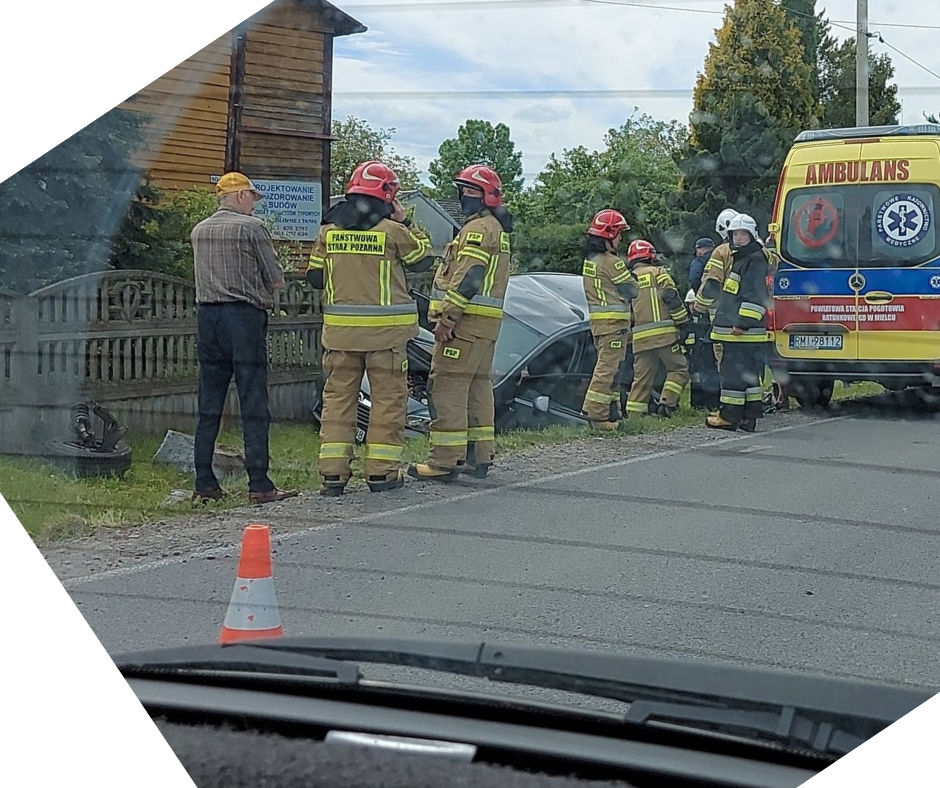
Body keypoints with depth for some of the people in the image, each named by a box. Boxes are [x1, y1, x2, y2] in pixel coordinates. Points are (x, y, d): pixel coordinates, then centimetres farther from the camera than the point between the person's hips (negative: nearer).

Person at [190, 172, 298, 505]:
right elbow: (277, 280, -5)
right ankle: (259, 485, -6)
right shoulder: (251, 227, -5)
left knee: (209, 407, 8)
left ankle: (204, 484, 9)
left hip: (206, 315, 6)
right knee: (254, 406, -4)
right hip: (244, 316, -6)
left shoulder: (199, 231, 13)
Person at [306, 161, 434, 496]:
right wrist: (406, 223, 11)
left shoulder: (330, 230, 3)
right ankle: (381, 471, 6)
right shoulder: (392, 231, -9)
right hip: (385, 330, -4)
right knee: (388, 397, 6)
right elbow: (422, 260, 6)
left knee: (338, 396, 9)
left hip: (340, 328, 4)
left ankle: (333, 472, 6)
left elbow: (315, 277, 9)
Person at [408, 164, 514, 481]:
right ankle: (480, 456, 16)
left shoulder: (478, 228, -11)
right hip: (486, 325, 11)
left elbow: (467, 278, -20)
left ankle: (444, 461, -12)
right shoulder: (497, 229, 22)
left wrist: (447, 317, -19)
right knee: (477, 387, 13)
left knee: (447, 386, -10)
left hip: (465, 323, -11)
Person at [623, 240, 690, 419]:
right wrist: (683, 323, -5)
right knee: (679, 369, 5)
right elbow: (671, 297, -9)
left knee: (641, 378, 9)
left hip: (640, 337, 5)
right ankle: (667, 403, -9)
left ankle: (632, 416, 5)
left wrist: (627, 332, 24)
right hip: (663, 333, -5)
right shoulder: (657, 273, 3)